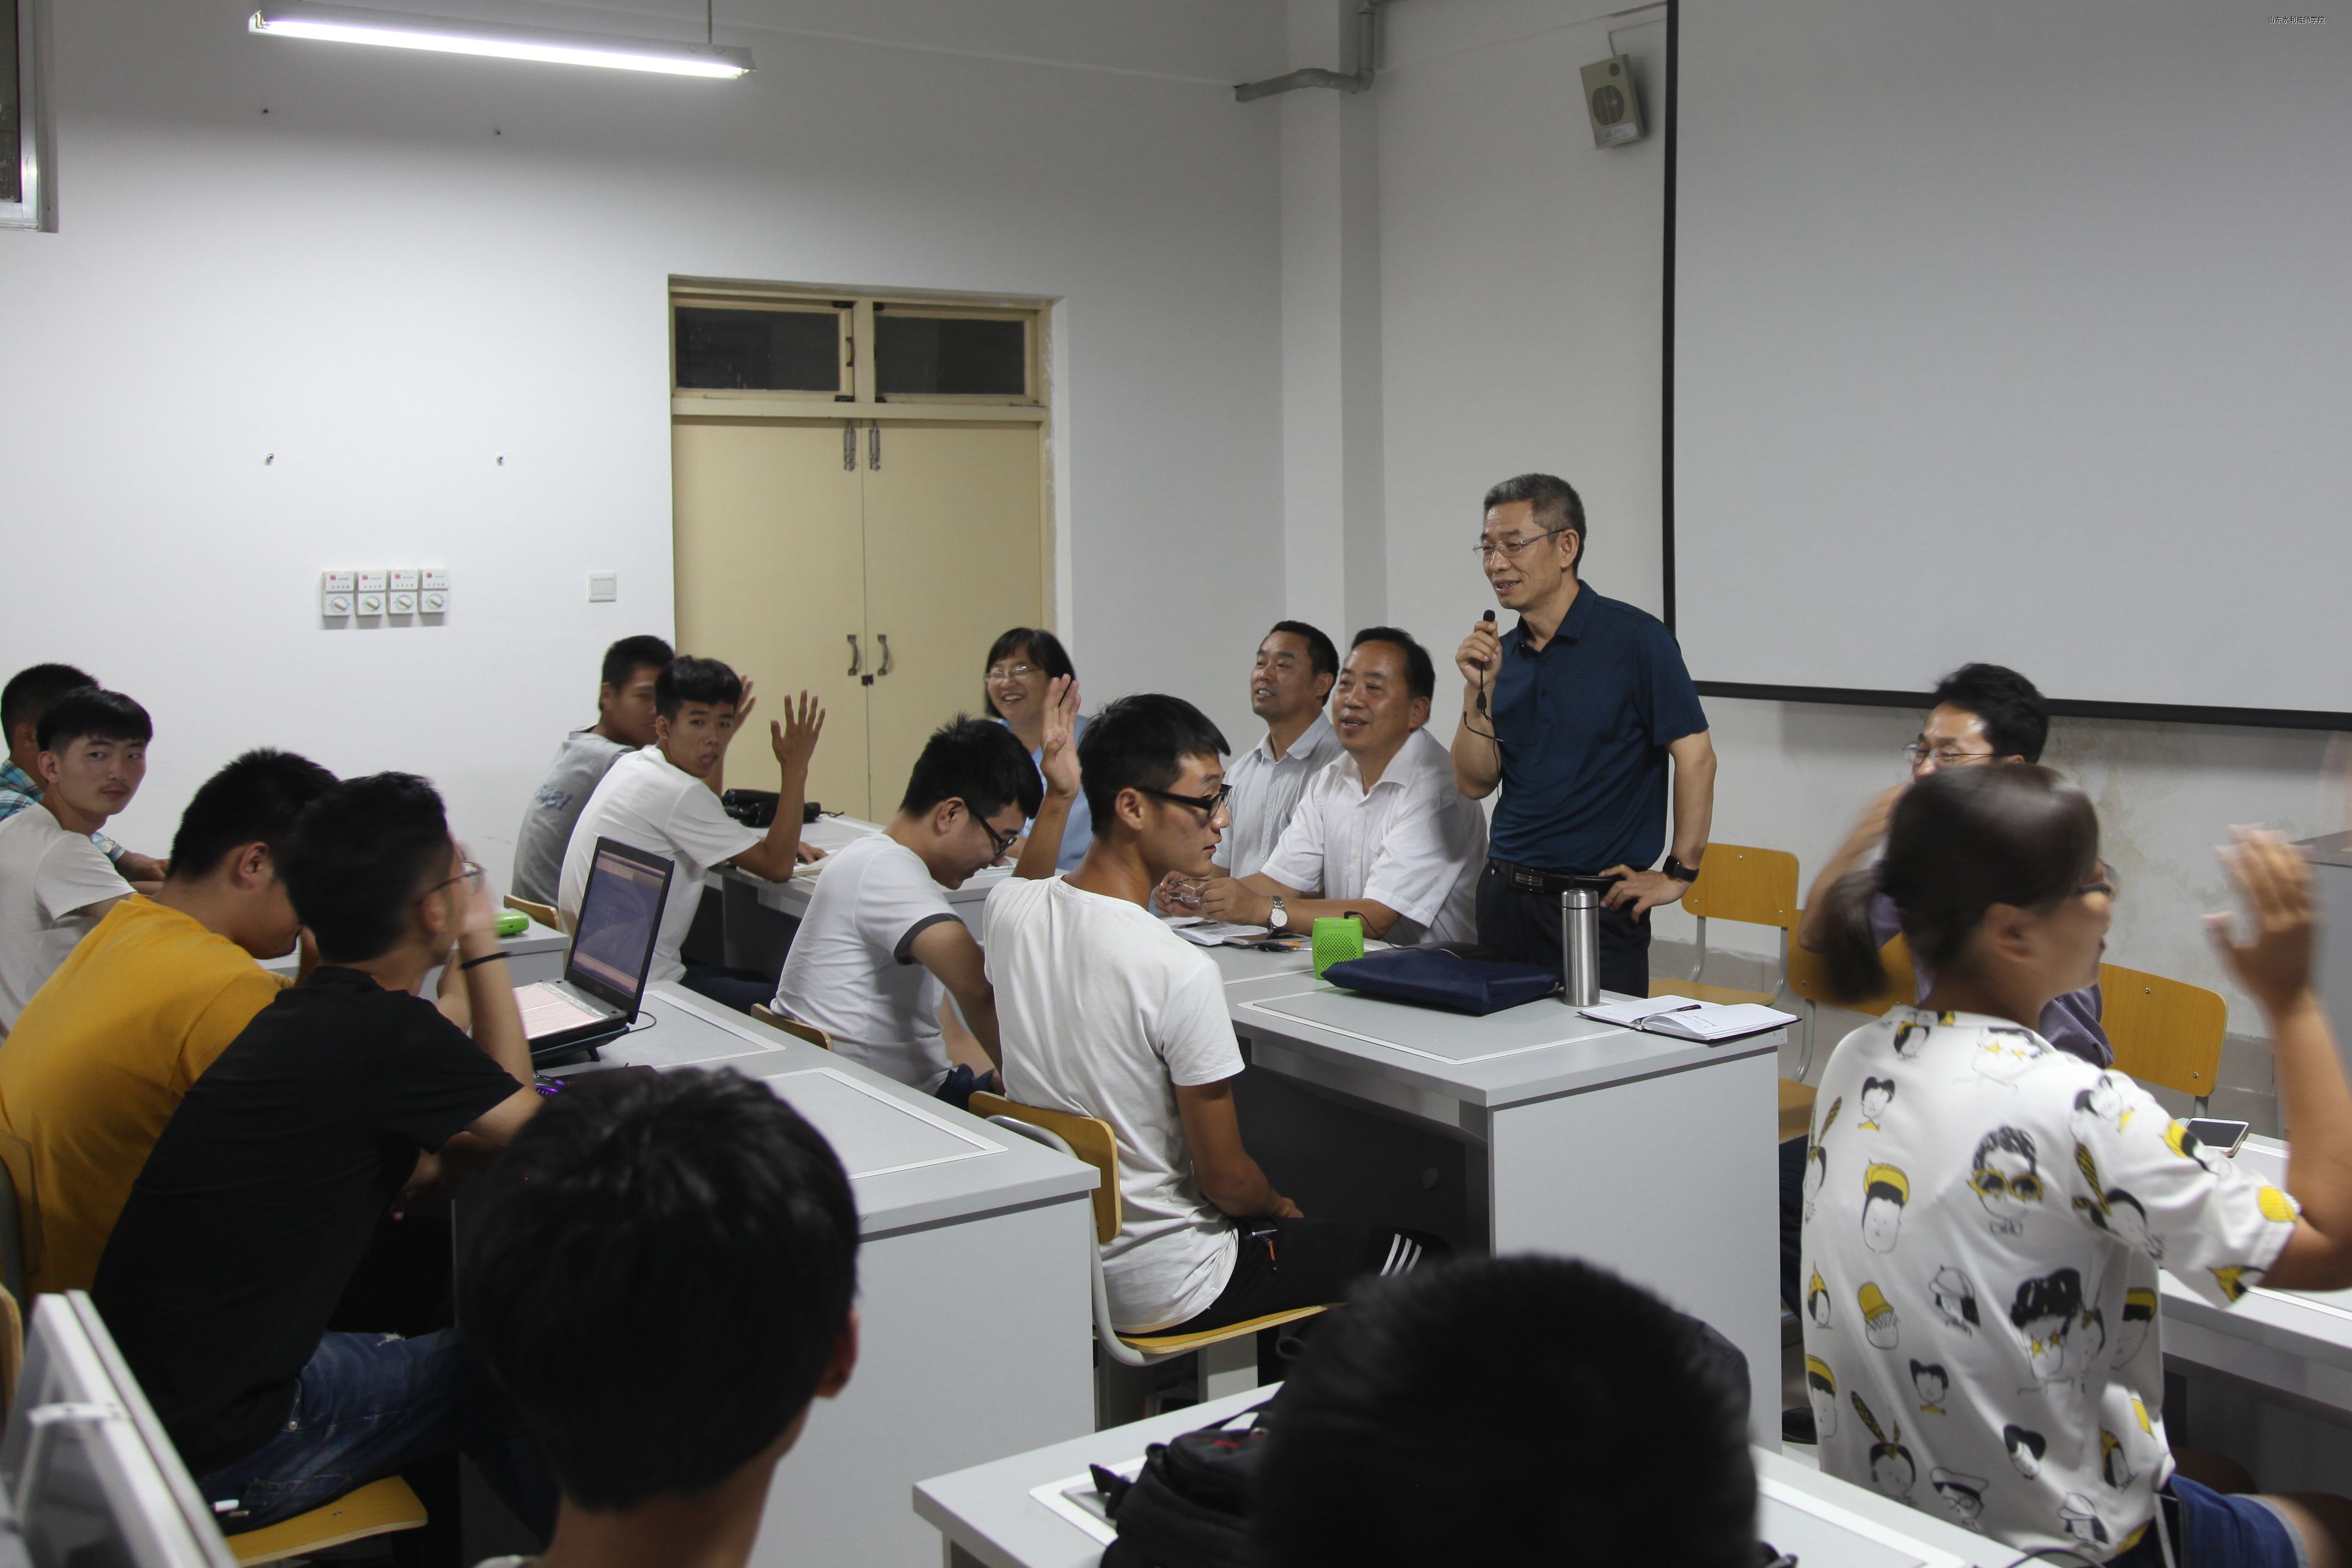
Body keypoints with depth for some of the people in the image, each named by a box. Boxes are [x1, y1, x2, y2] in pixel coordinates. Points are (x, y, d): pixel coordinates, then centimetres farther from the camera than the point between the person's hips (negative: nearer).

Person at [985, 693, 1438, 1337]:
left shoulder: (1006, 910, -8)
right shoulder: (1182, 974, -28)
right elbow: (1224, 1179, -18)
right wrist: (1279, 1207, 3)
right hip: (1160, 1294, -8)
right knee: (1426, 1260, 6)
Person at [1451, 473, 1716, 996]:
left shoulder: (1633, 639, -9)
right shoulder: (1503, 653, 9)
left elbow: (1695, 756, -11)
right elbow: (1475, 783, 7)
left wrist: (1679, 874, -10)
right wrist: (1479, 689, -6)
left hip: (1597, 903, -6)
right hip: (1504, 895, 6)